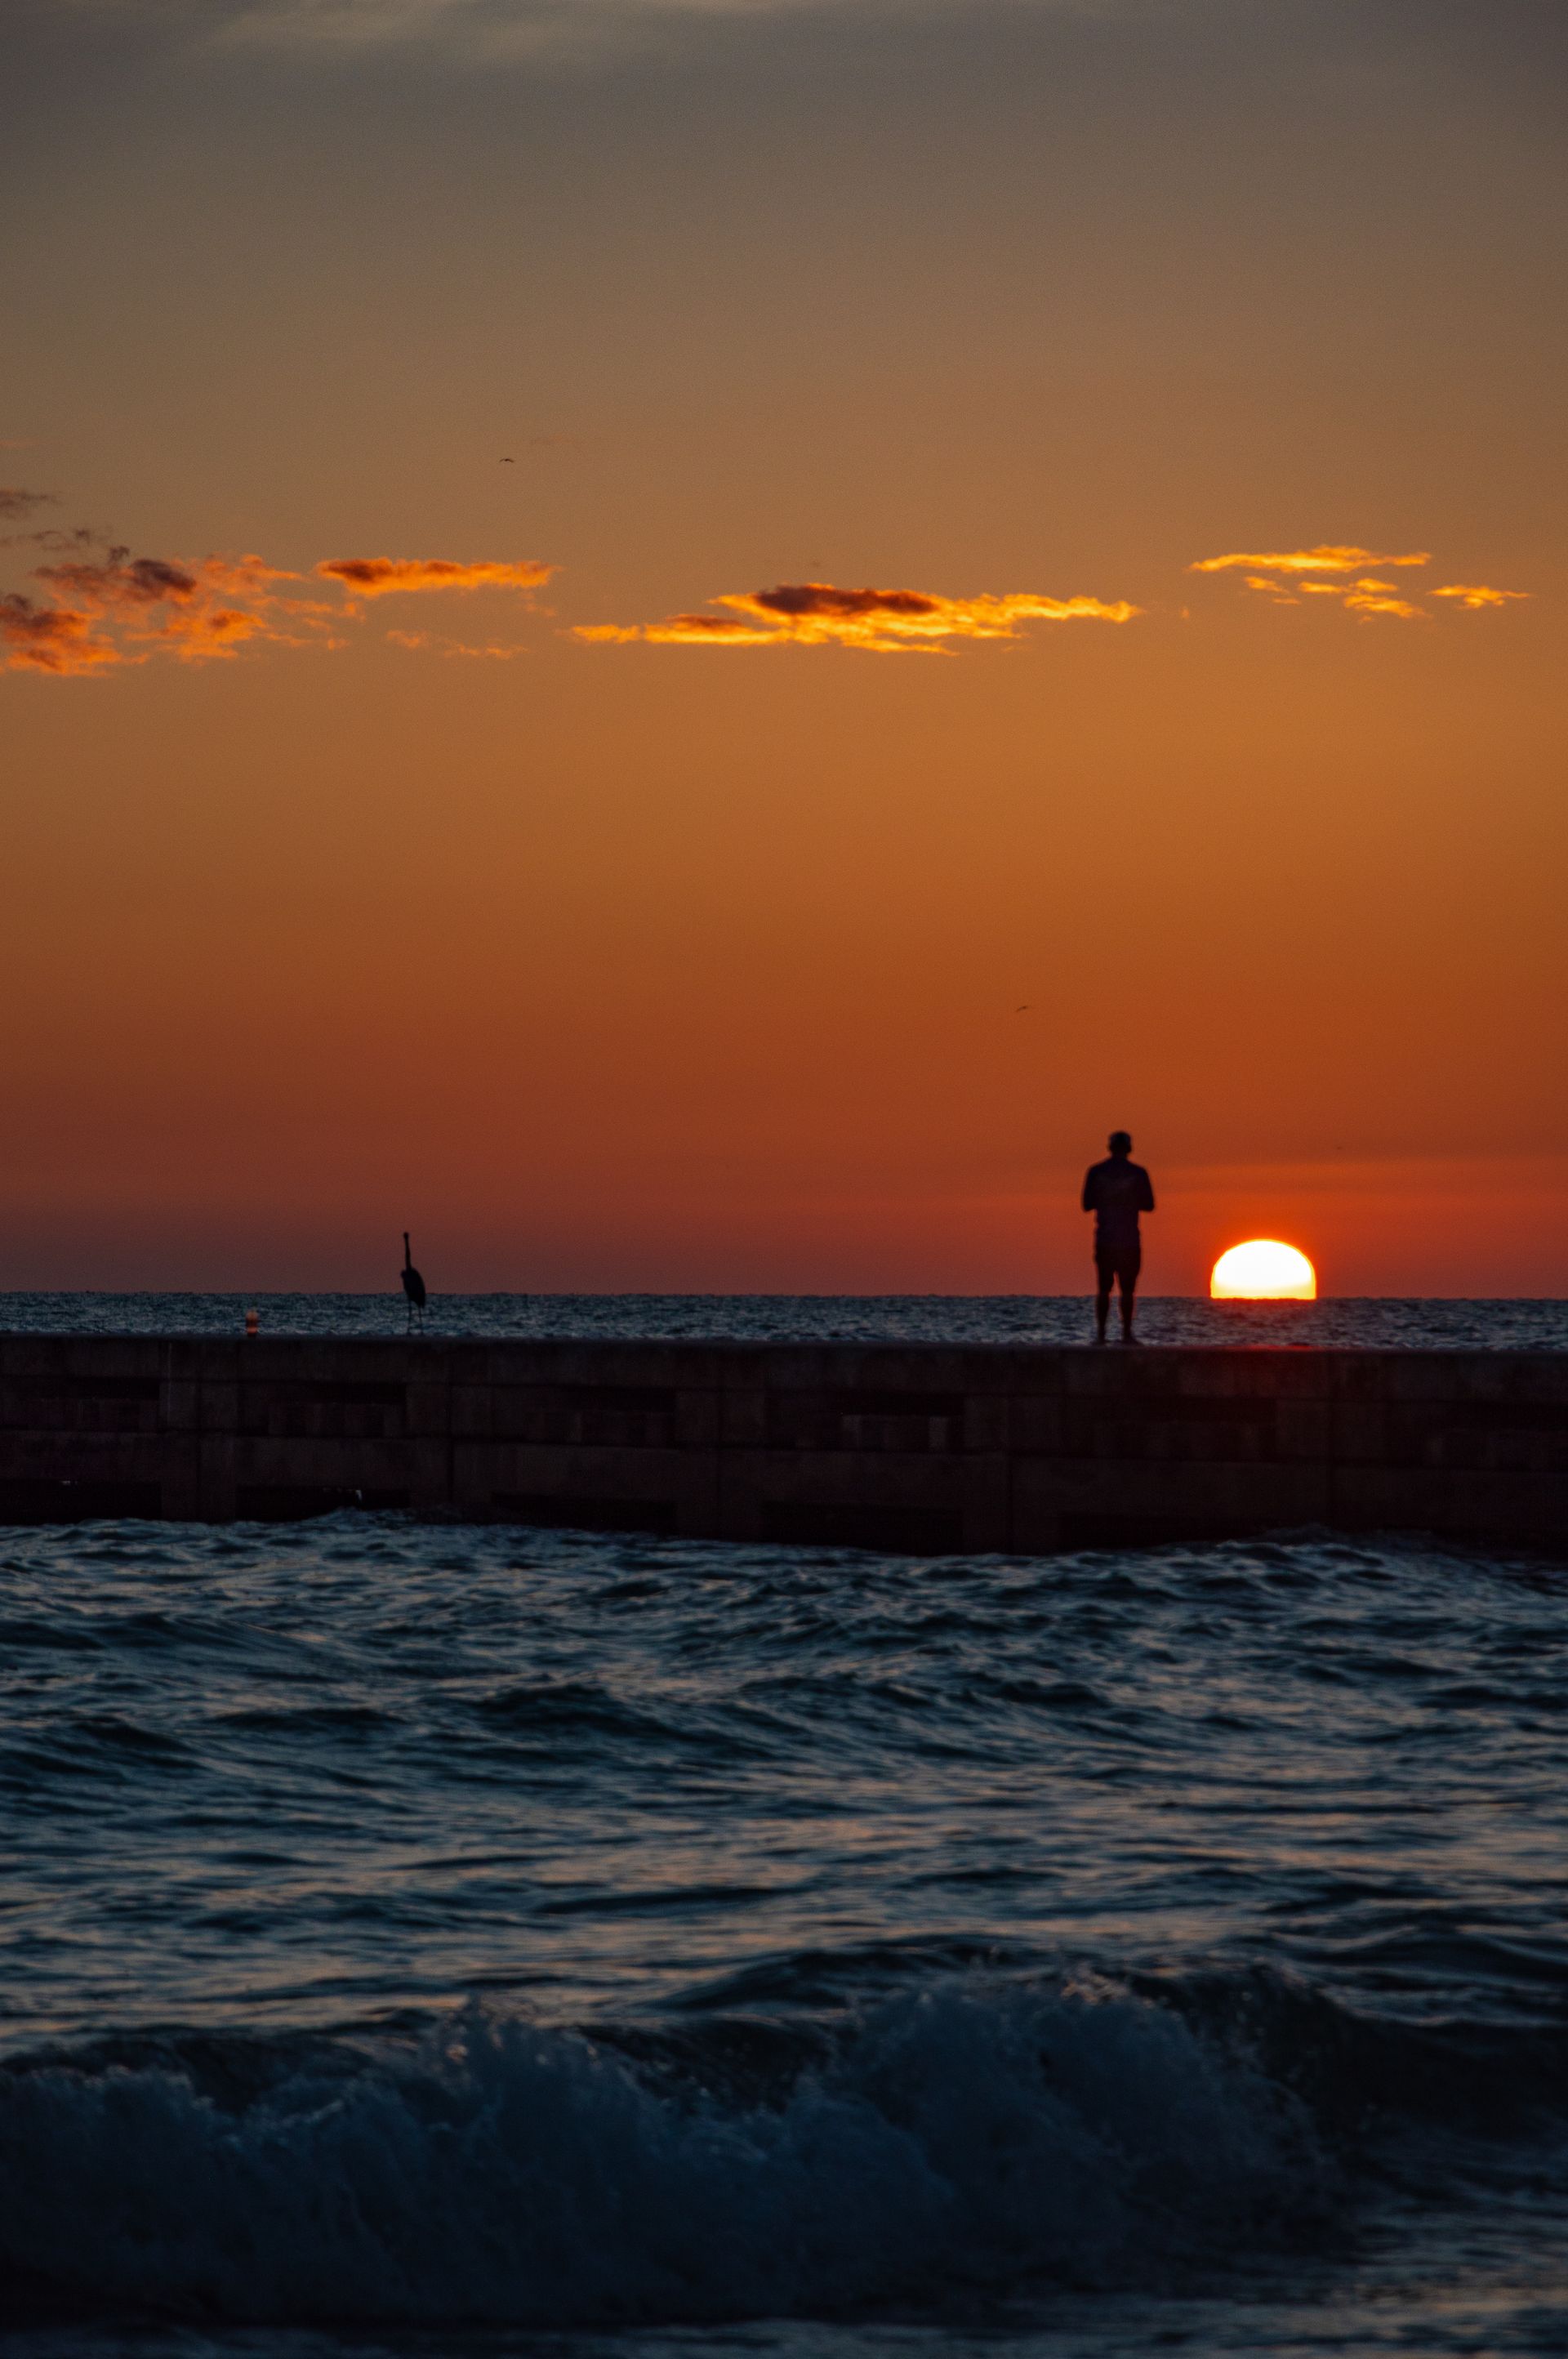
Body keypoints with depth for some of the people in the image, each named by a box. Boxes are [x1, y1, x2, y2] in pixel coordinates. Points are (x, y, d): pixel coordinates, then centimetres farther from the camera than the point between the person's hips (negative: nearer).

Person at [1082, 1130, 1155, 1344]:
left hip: (1104, 1238, 1)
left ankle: (1100, 1332, 0)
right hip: (1129, 1239, -1)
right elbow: (1148, 1205, 2)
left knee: (1103, 1288, 7)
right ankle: (1126, 1332, -4)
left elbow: (1087, 1204, 1)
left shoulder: (1096, 1172, -2)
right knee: (1127, 1288, 2)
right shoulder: (1138, 1173, -4)